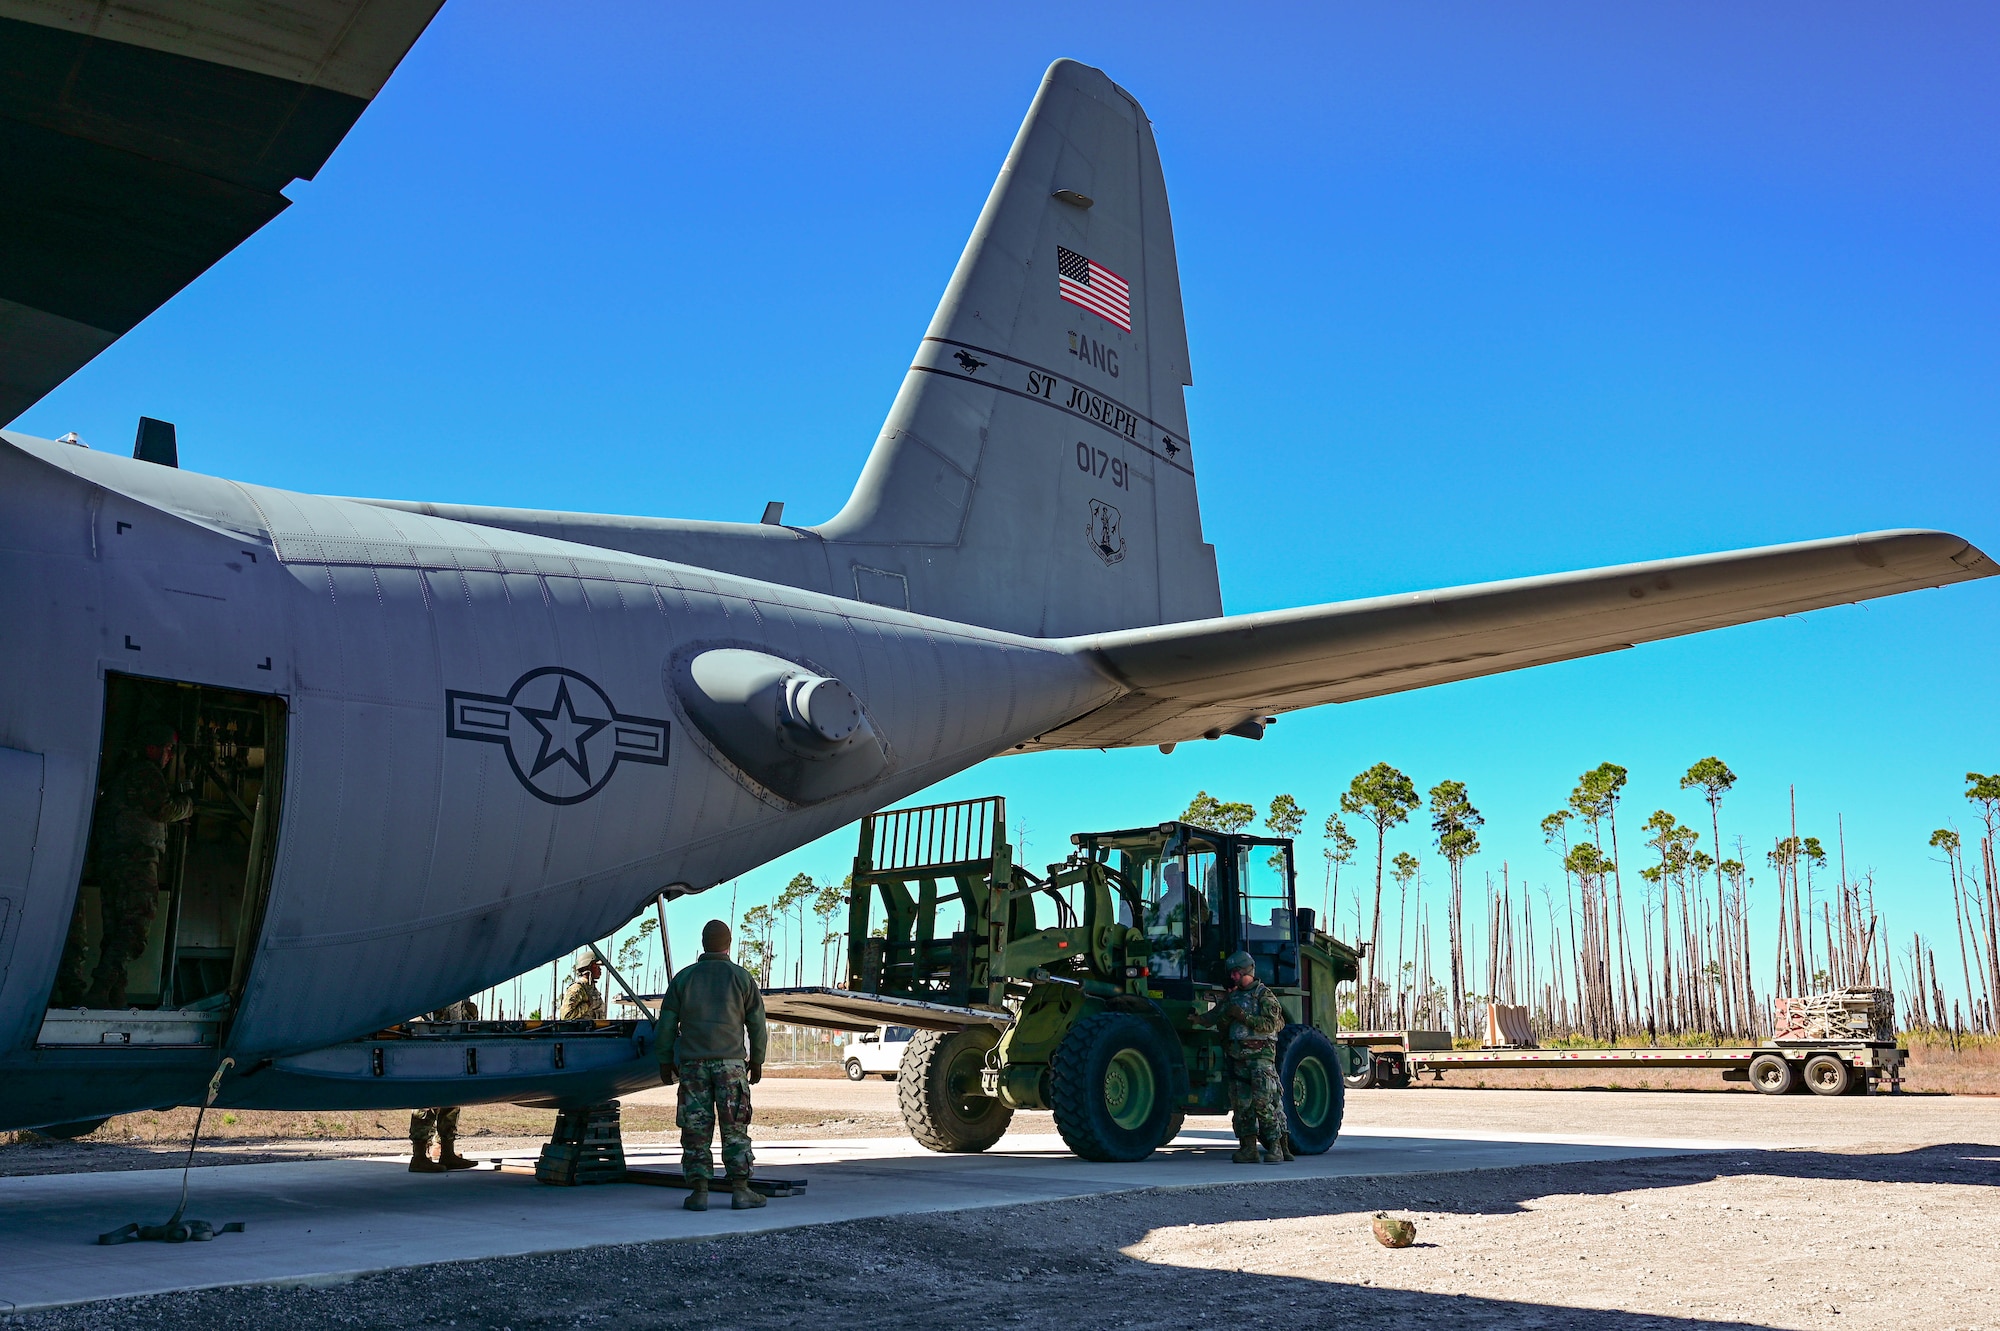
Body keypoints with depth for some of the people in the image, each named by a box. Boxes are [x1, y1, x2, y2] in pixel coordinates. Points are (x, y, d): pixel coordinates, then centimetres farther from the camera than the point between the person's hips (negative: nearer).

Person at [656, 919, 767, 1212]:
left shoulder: (683, 978, 6)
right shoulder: (741, 977, 3)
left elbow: (666, 1024, 7)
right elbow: (757, 1024, 5)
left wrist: (665, 1061, 15)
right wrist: (757, 1060, 15)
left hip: (692, 1063, 1)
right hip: (730, 1062, -1)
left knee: (695, 1128, 3)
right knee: (735, 1128, 2)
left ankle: (699, 1191, 1)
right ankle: (740, 1190, 0)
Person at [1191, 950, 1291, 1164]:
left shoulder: (1264, 995, -1)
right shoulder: (1233, 997, 19)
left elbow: (1270, 1024, -13)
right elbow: (1214, 1018, 14)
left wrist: (1243, 1016, -17)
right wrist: (1196, 1018, -5)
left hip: (1260, 1056, -7)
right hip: (1237, 1057, 7)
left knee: (1263, 1102, -13)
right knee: (1241, 1104, 3)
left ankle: (1276, 1147, -7)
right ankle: (1249, 1148, 6)